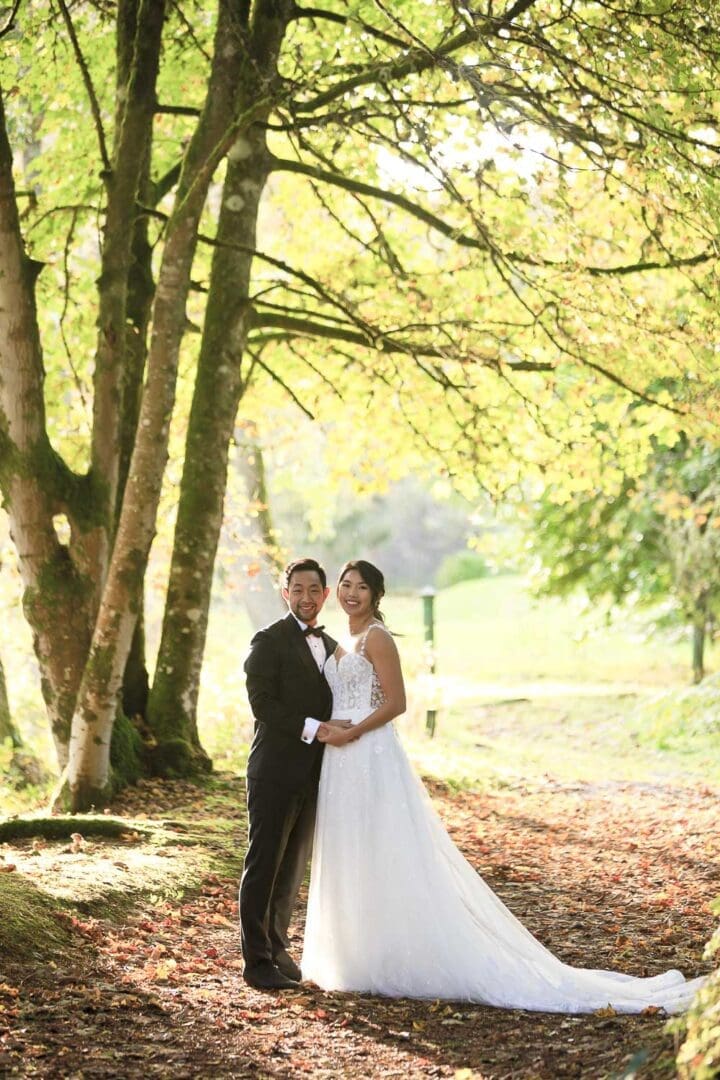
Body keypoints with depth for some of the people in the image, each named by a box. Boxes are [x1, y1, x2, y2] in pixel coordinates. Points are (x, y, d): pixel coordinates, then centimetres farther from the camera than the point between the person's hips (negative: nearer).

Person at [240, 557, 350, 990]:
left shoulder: (330, 646, 16)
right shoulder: (269, 641, -7)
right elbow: (262, 703, -16)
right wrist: (311, 728, -23)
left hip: (314, 775, 7)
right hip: (276, 772, -7)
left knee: (294, 867, 14)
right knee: (264, 865, -1)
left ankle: (276, 946, 25)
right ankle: (257, 960, 4)